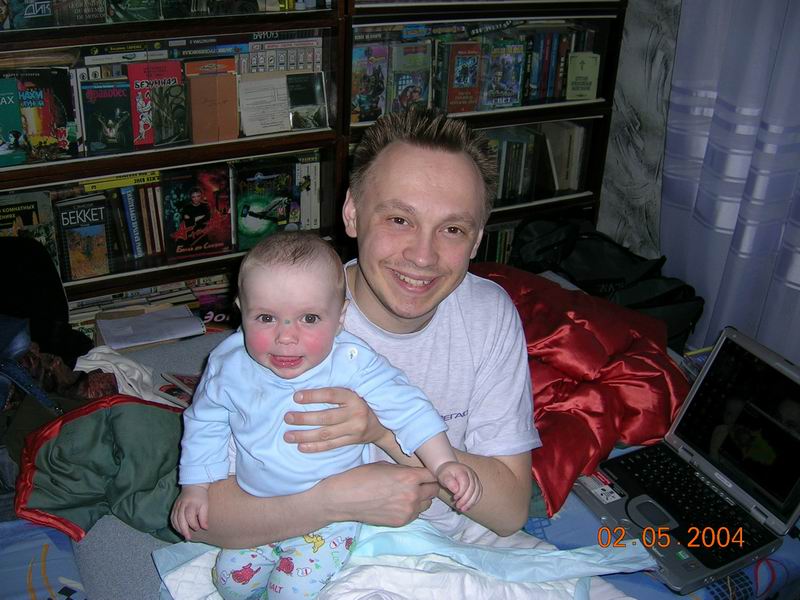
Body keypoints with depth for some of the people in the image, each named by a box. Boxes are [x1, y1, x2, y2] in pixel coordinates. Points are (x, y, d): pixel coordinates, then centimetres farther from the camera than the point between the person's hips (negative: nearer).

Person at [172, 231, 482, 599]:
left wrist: (444, 464, -25)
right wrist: (195, 486, 2)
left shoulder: (353, 364, -23)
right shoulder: (229, 365, -15)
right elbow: (205, 424, 2)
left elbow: (406, 408, -16)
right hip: (254, 507, 3)